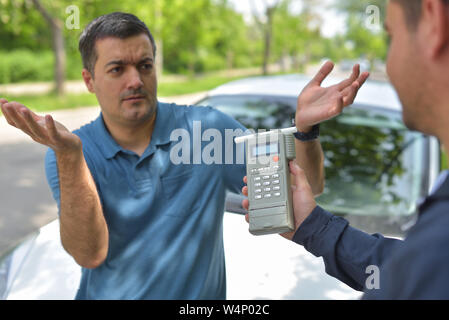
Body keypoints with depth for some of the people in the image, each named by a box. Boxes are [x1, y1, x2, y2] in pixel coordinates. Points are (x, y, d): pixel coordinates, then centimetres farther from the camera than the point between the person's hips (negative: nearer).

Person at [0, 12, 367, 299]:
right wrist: (69, 156, -34)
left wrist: (304, 127, -29)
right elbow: (89, 253, -23)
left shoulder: (207, 129, -10)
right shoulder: (69, 155, -10)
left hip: (201, 295, 0)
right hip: (108, 295, 0)